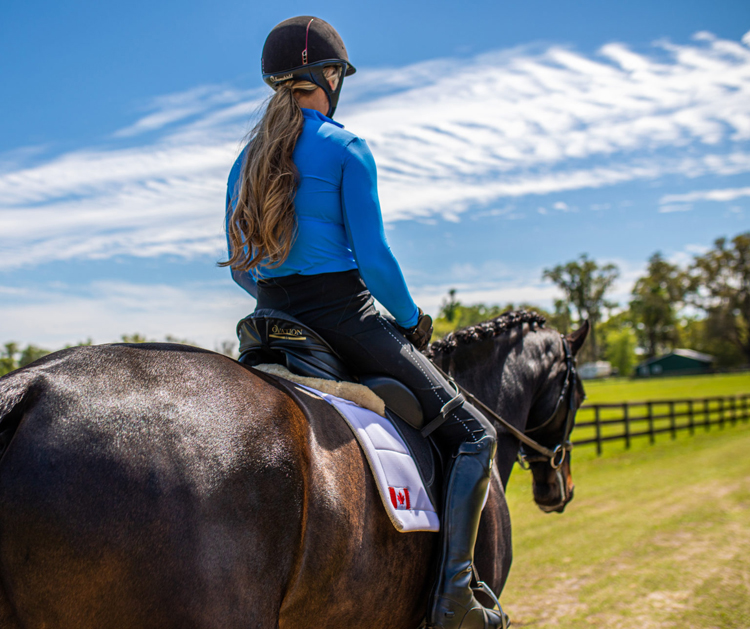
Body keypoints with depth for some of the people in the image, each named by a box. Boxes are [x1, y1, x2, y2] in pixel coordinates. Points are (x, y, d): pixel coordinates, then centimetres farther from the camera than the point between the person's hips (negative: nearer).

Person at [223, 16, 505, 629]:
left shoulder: (247, 159, 11)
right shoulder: (345, 147, -8)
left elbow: (240, 266, 14)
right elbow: (374, 258, -14)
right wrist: (413, 319, 1)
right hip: (345, 319, -7)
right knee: (473, 434, 1)